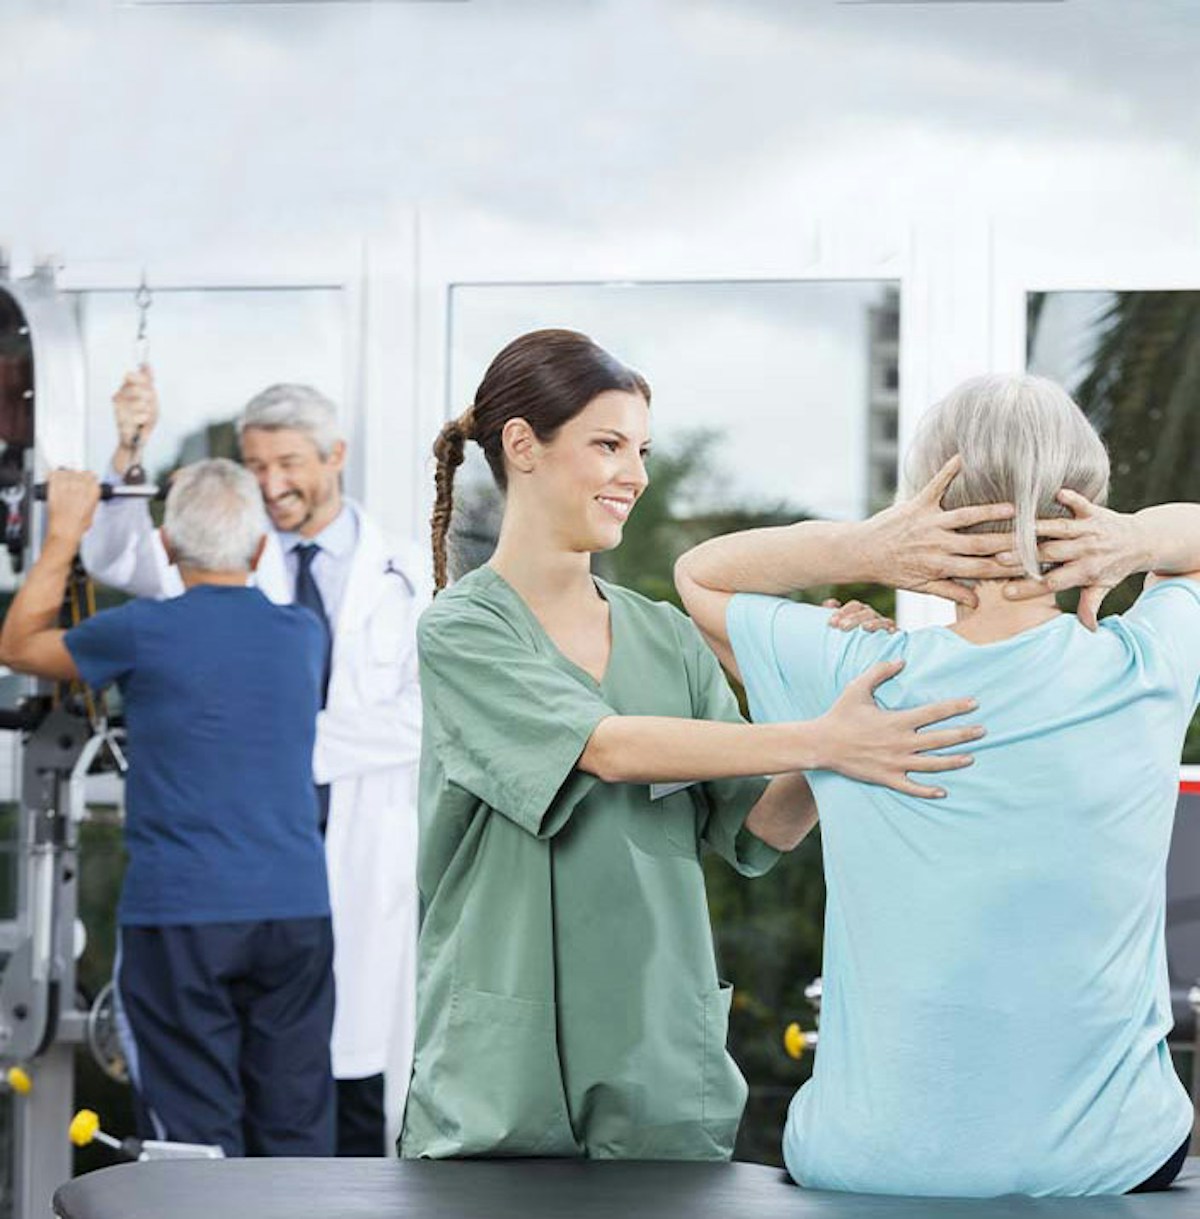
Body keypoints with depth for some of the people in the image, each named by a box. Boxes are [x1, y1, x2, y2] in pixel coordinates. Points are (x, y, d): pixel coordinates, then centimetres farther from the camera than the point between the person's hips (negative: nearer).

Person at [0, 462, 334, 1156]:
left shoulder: (146, 633, -8)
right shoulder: (301, 634, 5)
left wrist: (64, 536, 16)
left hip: (181, 917, -4)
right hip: (295, 909, 4)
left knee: (198, 1132, 0)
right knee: (295, 1123, 9)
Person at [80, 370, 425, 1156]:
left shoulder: (401, 576, 3)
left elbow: (420, 721, -3)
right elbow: (116, 559, -8)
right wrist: (127, 455, -23)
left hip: (362, 849, -1)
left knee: (357, 1062, 3)